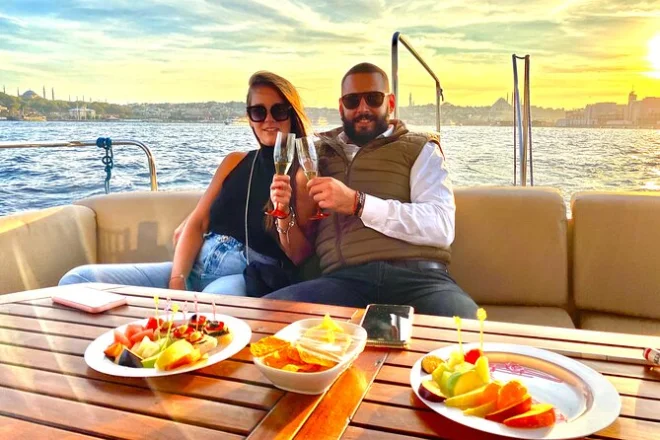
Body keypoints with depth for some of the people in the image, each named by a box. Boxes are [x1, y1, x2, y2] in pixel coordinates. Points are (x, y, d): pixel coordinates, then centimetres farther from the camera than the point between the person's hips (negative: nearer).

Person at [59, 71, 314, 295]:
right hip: (197, 266, 5)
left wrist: (284, 213, -19)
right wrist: (177, 281, -8)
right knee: (78, 280, -10)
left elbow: (299, 257, 0)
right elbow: (196, 224, 8)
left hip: (250, 277, -5)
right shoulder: (235, 161, 16)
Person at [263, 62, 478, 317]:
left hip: (415, 276, -2)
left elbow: (441, 226, -6)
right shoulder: (319, 152, 22)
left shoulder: (419, 148, 13)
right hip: (345, 279, 3)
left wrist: (358, 203, -13)